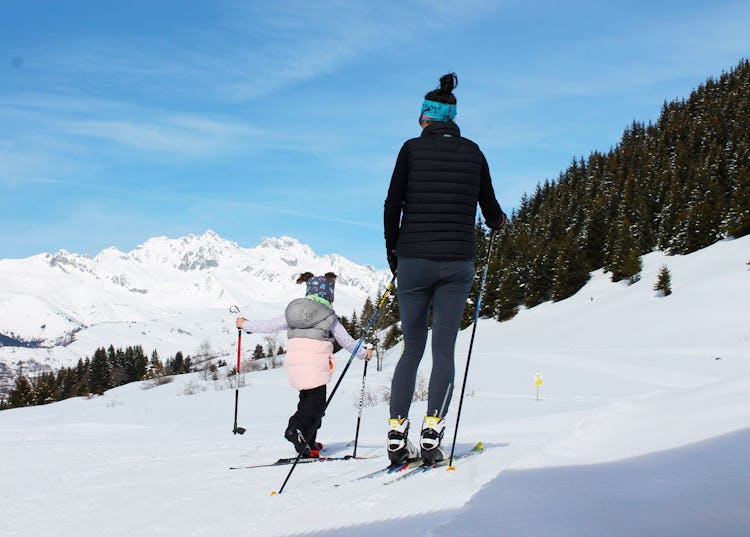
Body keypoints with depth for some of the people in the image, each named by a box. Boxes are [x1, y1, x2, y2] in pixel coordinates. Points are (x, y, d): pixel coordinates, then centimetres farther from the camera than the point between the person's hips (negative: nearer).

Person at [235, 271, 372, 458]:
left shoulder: (292, 313, 15)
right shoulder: (329, 317, 5)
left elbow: (269, 325, 17)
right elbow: (346, 341, 11)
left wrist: (245, 325, 31)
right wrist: (364, 354, 27)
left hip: (294, 362, 5)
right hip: (316, 362, -5)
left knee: (307, 398, 17)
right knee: (317, 401, -3)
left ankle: (308, 441, 16)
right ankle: (296, 428, -26)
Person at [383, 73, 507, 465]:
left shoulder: (413, 148, 0)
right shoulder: (473, 152, 6)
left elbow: (392, 206, -1)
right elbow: (491, 211, 11)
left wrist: (392, 252, 12)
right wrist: (499, 221, 36)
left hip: (414, 260, 0)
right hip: (458, 261, 0)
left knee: (412, 349, 8)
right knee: (444, 349, 3)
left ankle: (396, 436, 2)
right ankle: (432, 434, -7)